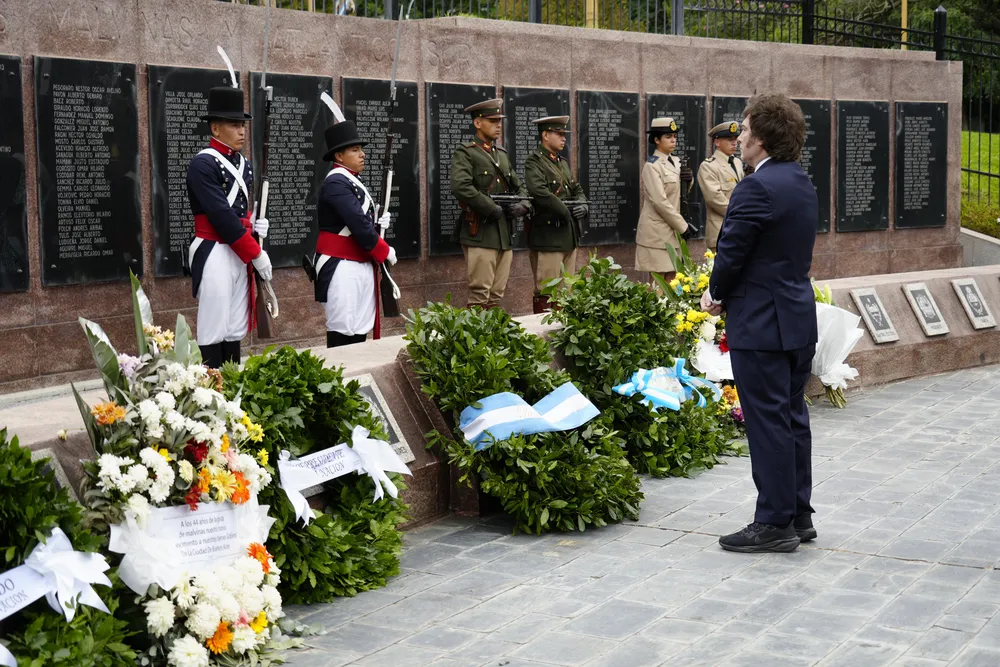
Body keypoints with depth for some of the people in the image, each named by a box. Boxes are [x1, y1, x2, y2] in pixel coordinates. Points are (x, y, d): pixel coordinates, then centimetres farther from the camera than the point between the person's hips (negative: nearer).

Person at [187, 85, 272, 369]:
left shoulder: (243, 165, 13)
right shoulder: (203, 164, -13)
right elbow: (222, 216, -19)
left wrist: (254, 225, 1)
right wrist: (256, 254, -17)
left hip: (240, 254, 8)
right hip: (214, 255, -8)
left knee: (235, 331, 12)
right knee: (214, 332, -4)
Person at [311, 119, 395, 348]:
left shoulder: (353, 182, 16)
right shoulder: (336, 183, -15)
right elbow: (358, 225, -20)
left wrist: (378, 226, 0)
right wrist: (385, 252, -11)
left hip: (360, 265, 10)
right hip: (341, 267, -10)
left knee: (360, 331, 10)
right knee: (343, 333, -6)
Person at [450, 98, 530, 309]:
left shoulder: (501, 154, 20)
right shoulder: (465, 154, -4)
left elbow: (519, 187, 26)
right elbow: (461, 187, -20)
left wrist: (522, 205, 2)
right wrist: (494, 210, -16)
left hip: (504, 234, 7)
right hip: (480, 234, -7)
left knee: (496, 296, 9)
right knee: (479, 296, -9)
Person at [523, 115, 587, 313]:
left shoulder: (563, 162, 19)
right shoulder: (534, 162, -8)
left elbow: (577, 189, 22)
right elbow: (539, 192, -22)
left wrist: (583, 205, -1)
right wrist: (566, 212, -17)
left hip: (569, 236, 8)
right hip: (548, 236, -8)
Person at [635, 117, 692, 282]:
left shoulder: (676, 162, 11)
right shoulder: (652, 166, -12)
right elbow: (660, 202, -18)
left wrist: (688, 181, -3)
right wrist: (683, 226, -16)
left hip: (672, 229, 7)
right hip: (657, 231, -7)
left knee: (671, 279, 9)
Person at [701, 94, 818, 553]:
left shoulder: (757, 188, -19)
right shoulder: (803, 184, 12)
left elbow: (731, 252, -17)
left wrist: (715, 294, 2)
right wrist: (726, 293, 12)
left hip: (761, 324, -9)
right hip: (798, 320, 10)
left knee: (768, 423, -3)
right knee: (793, 419, 15)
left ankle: (774, 524, 3)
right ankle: (798, 515, 23)